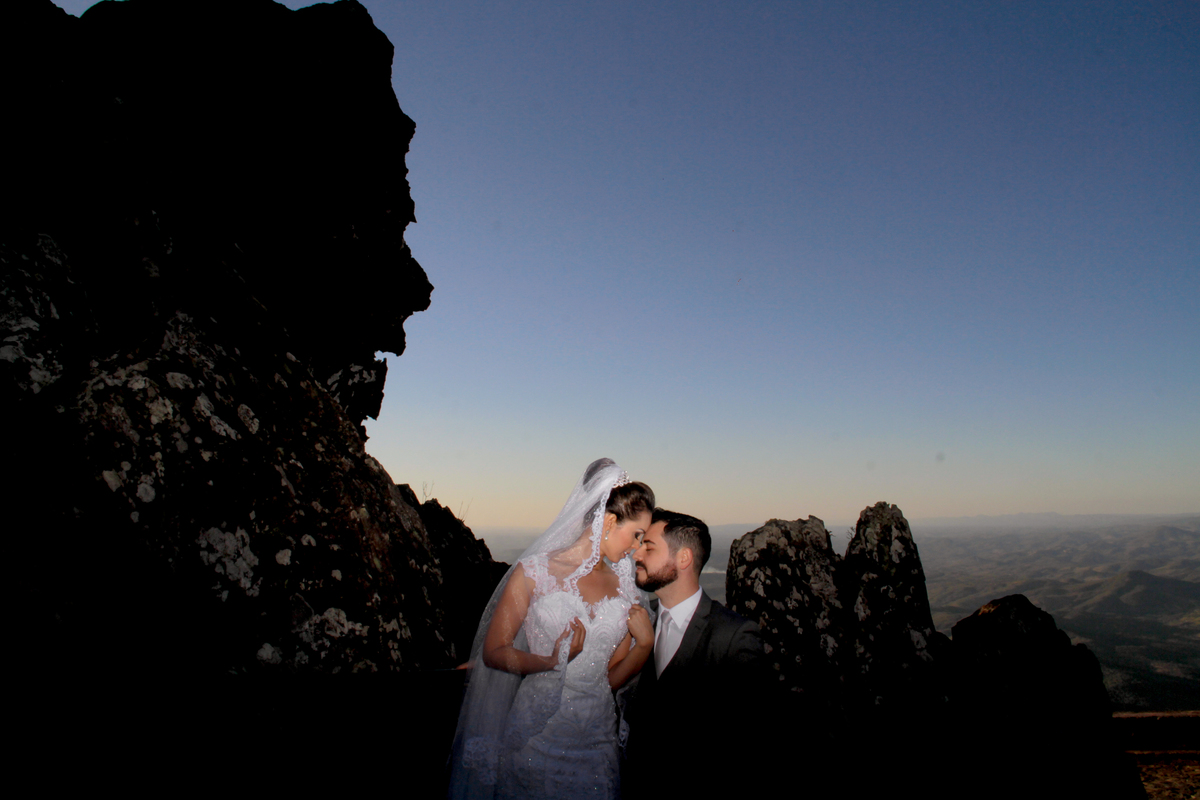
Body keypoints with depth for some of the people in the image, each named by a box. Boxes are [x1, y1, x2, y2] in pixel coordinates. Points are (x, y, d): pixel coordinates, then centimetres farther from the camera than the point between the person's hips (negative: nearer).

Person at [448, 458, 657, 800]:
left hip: (596, 736, 4)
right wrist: (550, 663, -21)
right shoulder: (535, 571, -9)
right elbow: (493, 651, -7)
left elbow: (612, 677, 9)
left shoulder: (622, 586, 4)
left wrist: (645, 644, -7)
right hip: (537, 733, -4)